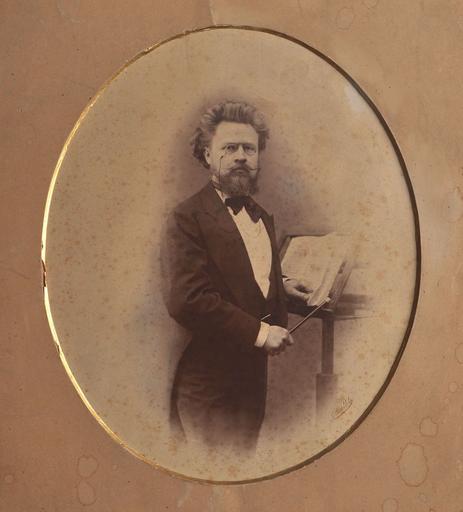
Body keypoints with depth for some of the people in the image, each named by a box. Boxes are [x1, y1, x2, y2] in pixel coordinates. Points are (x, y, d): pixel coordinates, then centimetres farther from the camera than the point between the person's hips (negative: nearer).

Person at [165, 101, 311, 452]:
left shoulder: (262, 216, 14)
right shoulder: (188, 217, -15)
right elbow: (188, 300, -24)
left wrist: (279, 285, 10)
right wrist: (258, 331, -22)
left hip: (256, 375, 8)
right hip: (211, 380, -8)